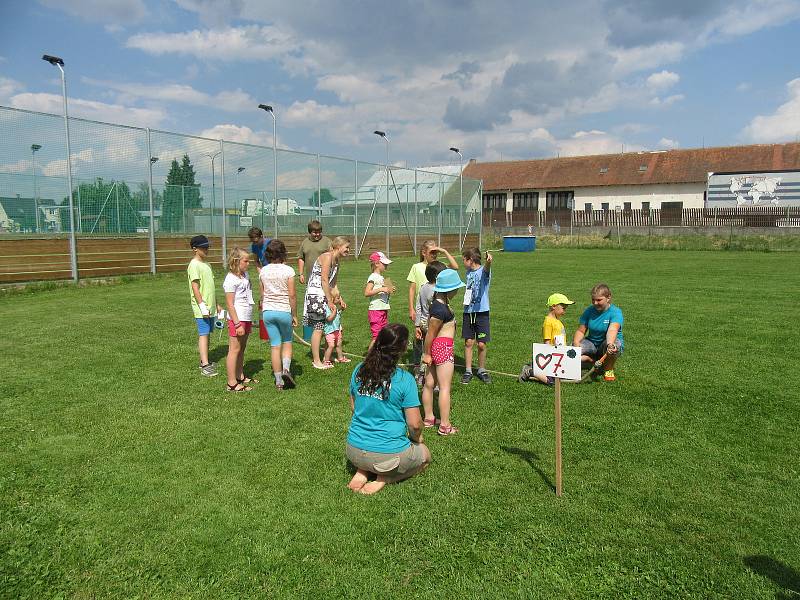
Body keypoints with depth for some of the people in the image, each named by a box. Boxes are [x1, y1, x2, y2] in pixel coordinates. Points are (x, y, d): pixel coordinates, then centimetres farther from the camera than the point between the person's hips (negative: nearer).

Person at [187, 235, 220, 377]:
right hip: (201, 308, -9)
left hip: (210, 307, 9)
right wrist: (202, 306, -22)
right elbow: (195, 287, -17)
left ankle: (204, 361, 20)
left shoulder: (205, 264, 17)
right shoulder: (194, 265, -11)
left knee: (206, 333, 12)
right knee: (203, 334, -9)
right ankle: (205, 365, -10)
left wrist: (216, 304, 24)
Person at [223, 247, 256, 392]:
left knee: (242, 348, 16)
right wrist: (238, 324, -20)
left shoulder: (245, 275, 12)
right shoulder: (231, 279, -15)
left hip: (246, 318, 9)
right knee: (234, 349, -3)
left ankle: (240, 376, 27)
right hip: (237, 319, -9)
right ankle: (232, 384, 2)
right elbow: (230, 304, -17)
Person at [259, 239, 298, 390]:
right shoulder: (288, 270, -9)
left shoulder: (263, 271, 2)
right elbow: (292, 295, -10)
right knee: (287, 342, 17)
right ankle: (286, 369, -5)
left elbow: (262, 294, 8)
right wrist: (294, 315, -1)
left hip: (268, 311, 3)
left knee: (275, 346, 8)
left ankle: (278, 381, 11)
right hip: (284, 310, -3)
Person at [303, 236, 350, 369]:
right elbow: (324, 280, -18)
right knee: (318, 328, -5)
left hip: (323, 296, 9)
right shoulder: (327, 257, -14)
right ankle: (316, 361, 2)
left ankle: (316, 358, 21)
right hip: (315, 295, -9)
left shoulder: (336, 261, 14)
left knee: (321, 327, 12)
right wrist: (330, 302, -16)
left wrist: (340, 299, 10)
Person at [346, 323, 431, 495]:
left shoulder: (359, 371, -2)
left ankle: (361, 473, 10)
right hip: (389, 454, -5)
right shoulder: (404, 379, -17)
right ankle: (384, 479, 0)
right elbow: (414, 424, -13)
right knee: (425, 455, 25)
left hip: (354, 452, 5)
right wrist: (416, 438, 9)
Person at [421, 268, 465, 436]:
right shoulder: (440, 309, -24)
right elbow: (430, 333, -19)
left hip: (435, 346, 10)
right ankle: (445, 426, 5)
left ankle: (428, 418, 30)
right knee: (445, 387, -2)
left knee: (429, 384, 16)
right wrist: (426, 354, -11)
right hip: (443, 347, -10)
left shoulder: (439, 301, 4)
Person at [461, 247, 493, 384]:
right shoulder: (469, 272, 11)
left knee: (481, 344, 1)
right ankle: (468, 371, 14)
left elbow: (486, 270, -35)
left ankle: (482, 370, 19)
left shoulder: (483, 271, -11)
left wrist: (488, 262, -56)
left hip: (481, 311, -5)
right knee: (468, 342, 5)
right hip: (468, 311, 5)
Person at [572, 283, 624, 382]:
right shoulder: (589, 311, -1)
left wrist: (610, 344, -56)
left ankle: (609, 369, -10)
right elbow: (581, 331, -2)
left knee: (616, 345, -40)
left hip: (609, 342, -3)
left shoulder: (615, 312, -15)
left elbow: (612, 330, -35)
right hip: (591, 343, 3)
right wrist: (576, 343, -24)